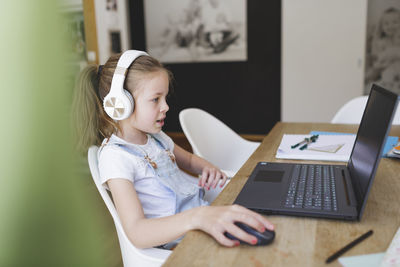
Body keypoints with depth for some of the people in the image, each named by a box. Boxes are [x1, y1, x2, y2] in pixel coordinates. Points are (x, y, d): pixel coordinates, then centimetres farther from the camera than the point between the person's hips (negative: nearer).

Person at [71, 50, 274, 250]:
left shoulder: (155, 136, 8)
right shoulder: (115, 156, -17)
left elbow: (188, 159, 28)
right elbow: (136, 233, -28)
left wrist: (207, 168, 3)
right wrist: (197, 218, -44)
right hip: (177, 239, -8)